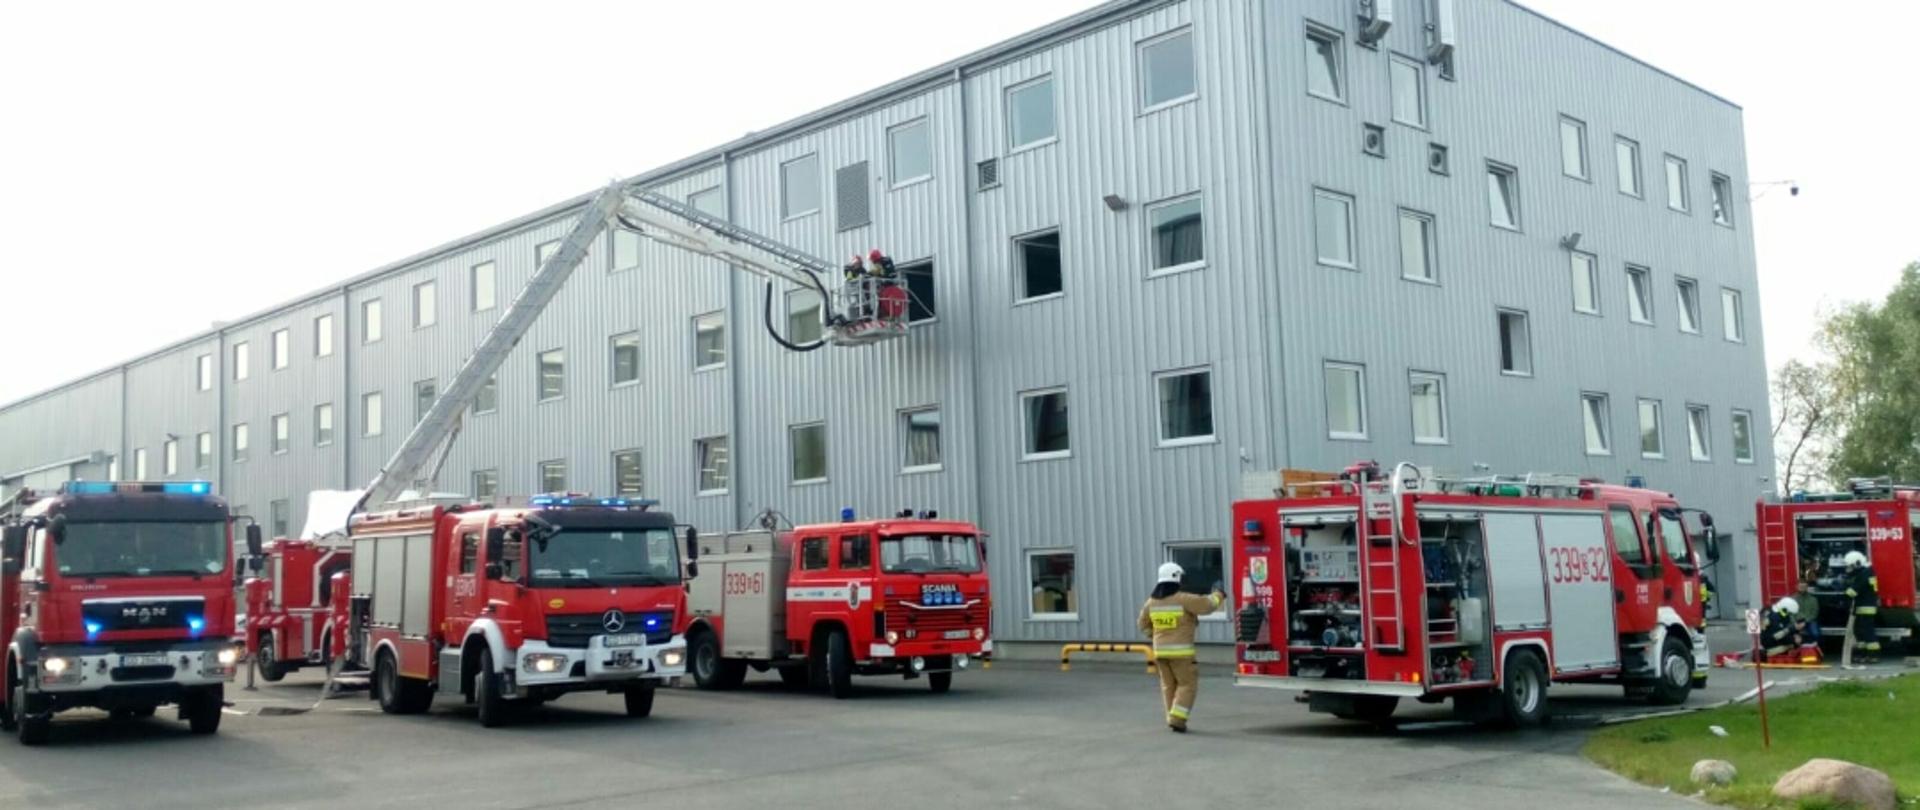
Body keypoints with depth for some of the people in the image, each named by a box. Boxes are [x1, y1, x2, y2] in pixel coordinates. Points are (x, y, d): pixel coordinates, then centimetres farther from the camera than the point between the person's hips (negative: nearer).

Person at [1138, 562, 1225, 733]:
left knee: (1168, 685, 15)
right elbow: (1207, 604, -12)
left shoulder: (1151, 602, 4)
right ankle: (1177, 719, -8)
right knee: (1187, 684, 2)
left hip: (1160, 650, 6)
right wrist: (1218, 594, 7)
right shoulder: (1183, 600, -14)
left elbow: (1144, 625, 16)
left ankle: (1173, 719, 17)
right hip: (1180, 651, -6)